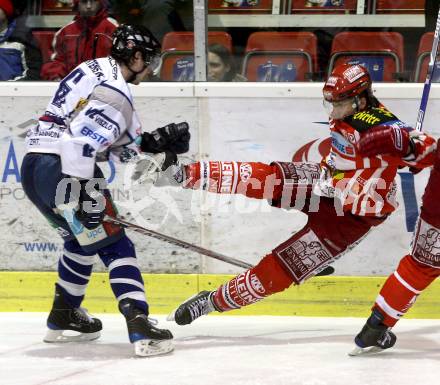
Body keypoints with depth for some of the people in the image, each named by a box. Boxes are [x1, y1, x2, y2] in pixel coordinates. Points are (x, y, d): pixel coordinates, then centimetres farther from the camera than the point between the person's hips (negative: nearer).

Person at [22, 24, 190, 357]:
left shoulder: (95, 70, 18)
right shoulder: (115, 93, -13)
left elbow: (113, 142, 22)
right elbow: (78, 141, -24)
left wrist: (153, 141, 19)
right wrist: (83, 194, -25)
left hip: (33, 167, 10)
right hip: (62, 171, -10)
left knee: (82, 239, 29)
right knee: (115, 246, -6)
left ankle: (63, 317, 36)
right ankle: (139, 326, -17)